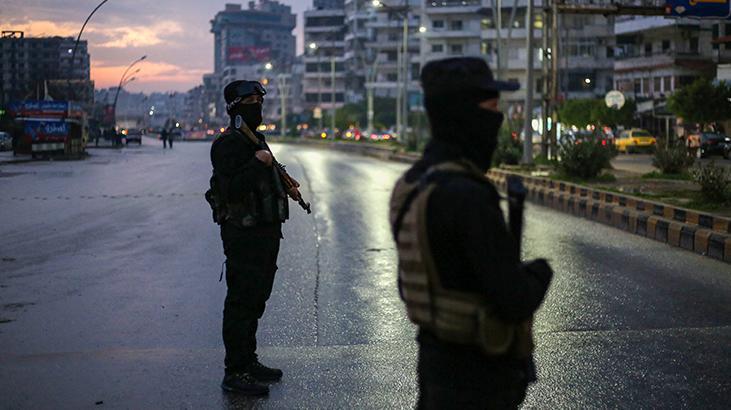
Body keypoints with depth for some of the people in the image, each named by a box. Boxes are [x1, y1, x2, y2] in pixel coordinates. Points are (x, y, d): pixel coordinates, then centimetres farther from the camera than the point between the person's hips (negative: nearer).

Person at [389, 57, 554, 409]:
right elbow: (515, 300, -24)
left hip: (437, 357, 9)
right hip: (478, 378, -9)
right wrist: (540, 271, -4)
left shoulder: (412, 184, 4)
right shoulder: (466, 196, -25)